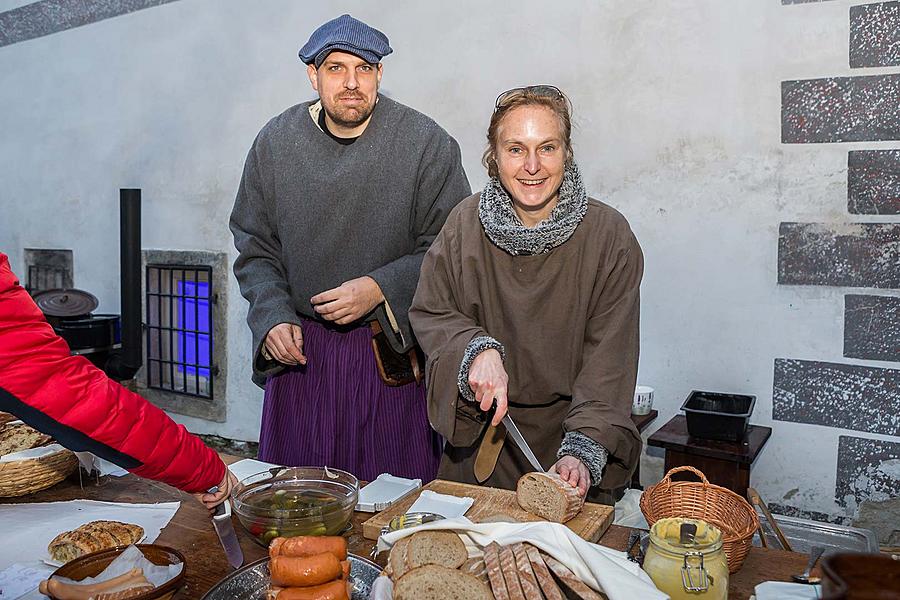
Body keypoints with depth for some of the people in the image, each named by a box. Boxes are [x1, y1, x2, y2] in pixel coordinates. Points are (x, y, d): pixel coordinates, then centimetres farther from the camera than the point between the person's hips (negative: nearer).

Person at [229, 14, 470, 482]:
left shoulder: (427, 144, -9)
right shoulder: (275, 142, 2)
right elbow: (255, 248, 8)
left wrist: (380, 289, -18)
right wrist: (273, 317, -6)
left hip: (392, 351, -2)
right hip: (300, 348, 3)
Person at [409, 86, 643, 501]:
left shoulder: (609, 236, -15)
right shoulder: (465, 223, -9)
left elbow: (609, 361, -17)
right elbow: (429, 314, -3)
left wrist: (583, 451, -28)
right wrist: (477, 350, -22)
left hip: (567, 432, -1)